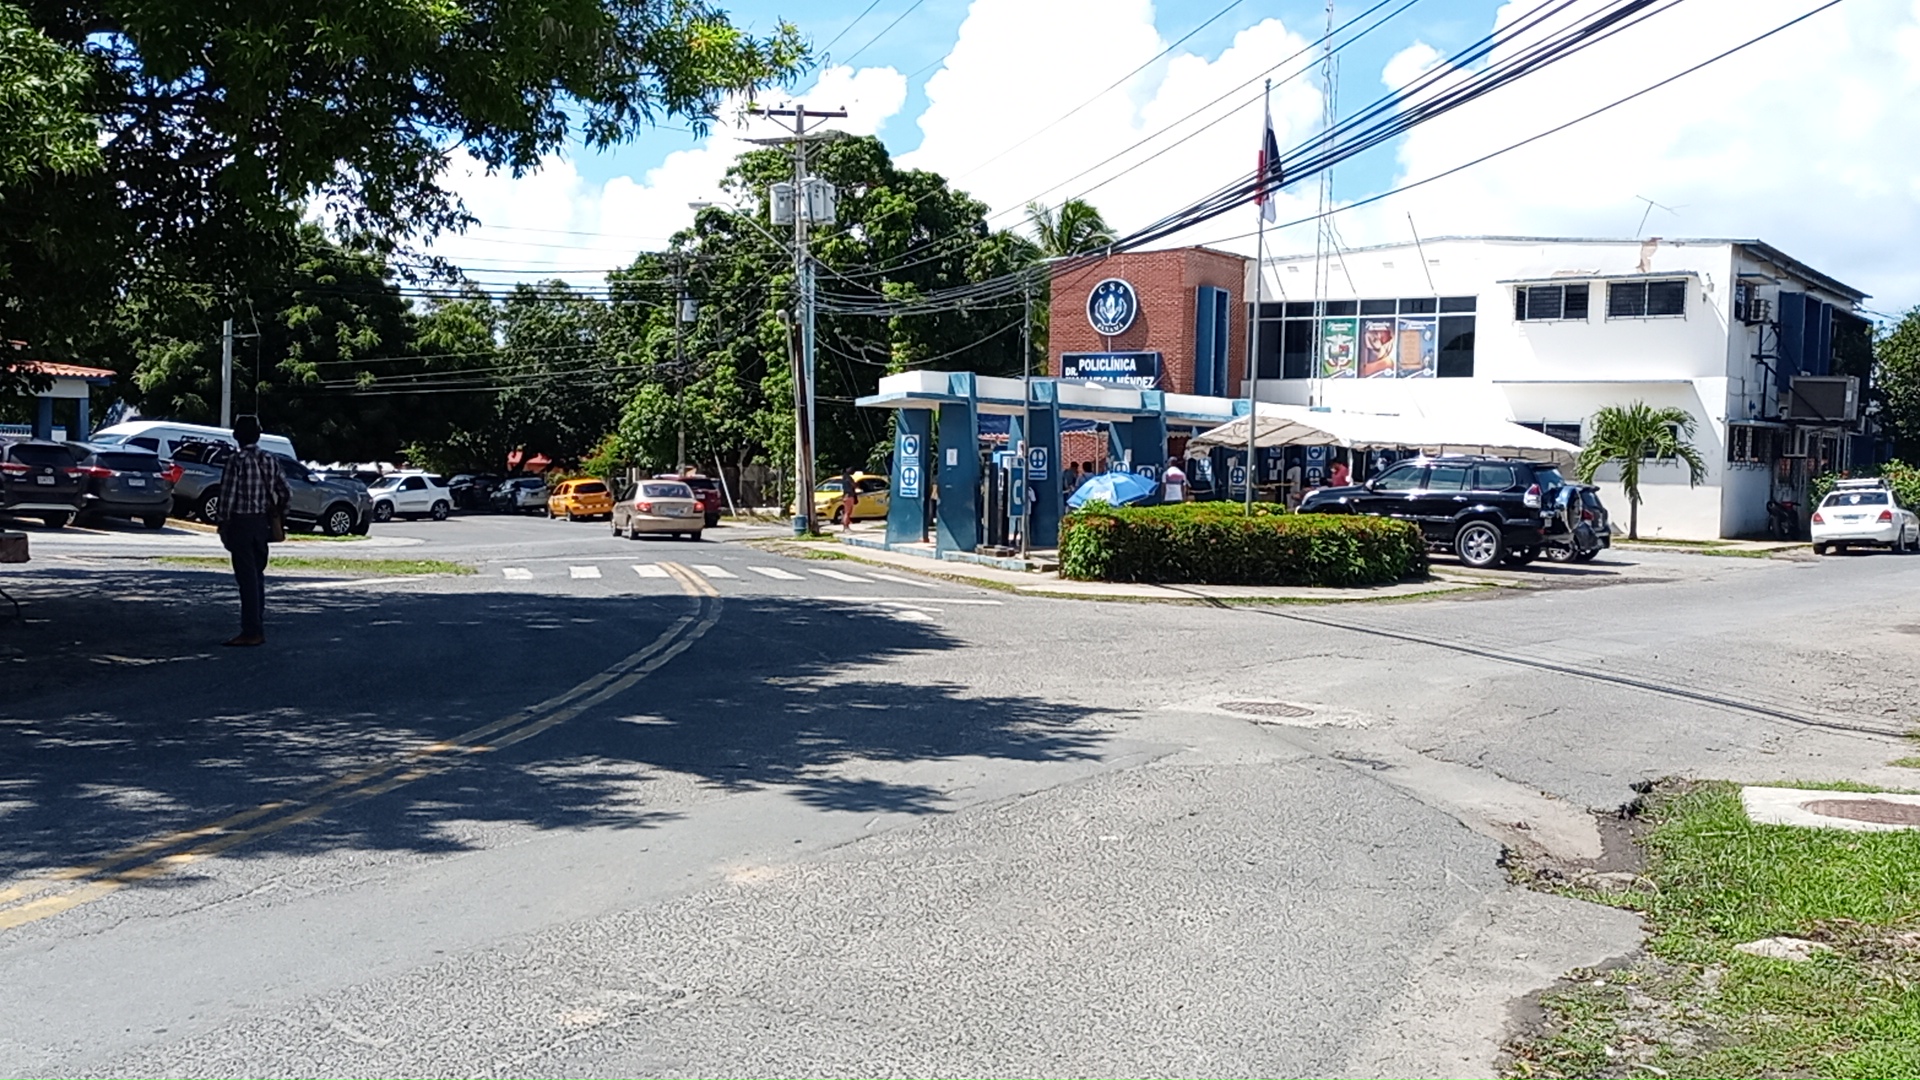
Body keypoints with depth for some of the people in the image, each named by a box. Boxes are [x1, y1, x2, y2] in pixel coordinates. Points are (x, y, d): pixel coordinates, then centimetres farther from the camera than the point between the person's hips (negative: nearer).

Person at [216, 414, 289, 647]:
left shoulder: (237, 460, -11)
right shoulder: (269, 460, 7)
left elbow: (228, 495, -14)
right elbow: (286, 493, 8)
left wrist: (223, 523, -6)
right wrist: (279, 517, 17)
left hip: (241, 523, -6)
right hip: (262, 523, 6)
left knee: (247, 578, -5)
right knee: (257, 576, 14)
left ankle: (251, 632, -4)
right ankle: (258, 629, 18)